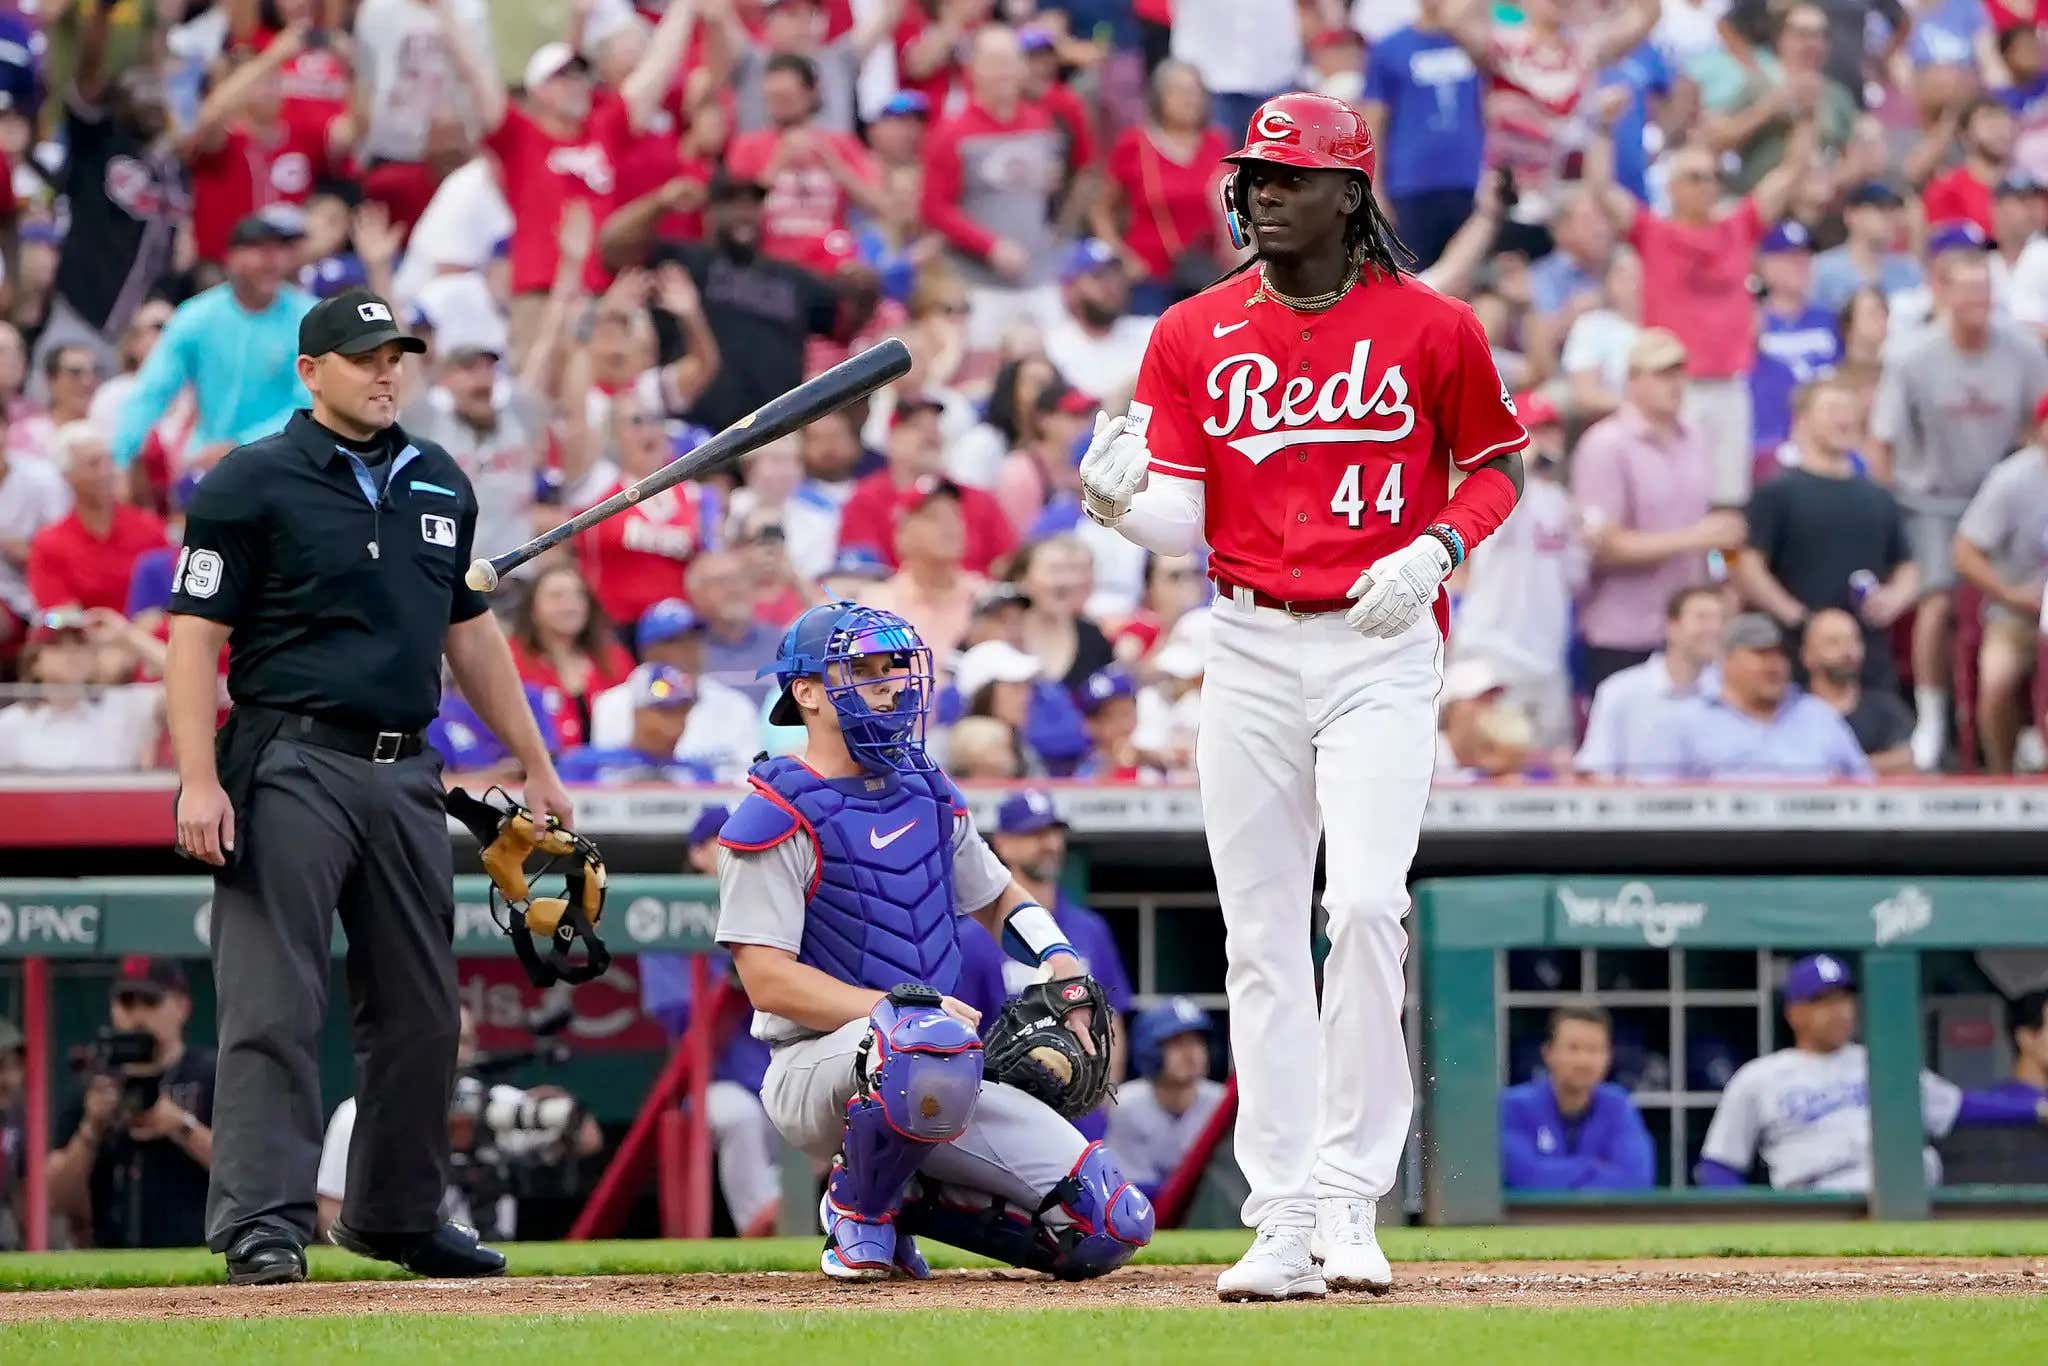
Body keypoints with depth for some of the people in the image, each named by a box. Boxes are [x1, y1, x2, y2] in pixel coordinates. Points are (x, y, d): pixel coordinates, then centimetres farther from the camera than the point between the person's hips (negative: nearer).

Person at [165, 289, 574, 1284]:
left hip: (406, 775, 6)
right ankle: (262, 1223, -13)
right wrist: (198, 779, -17)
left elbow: (473, 635, 23)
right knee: (274, 1005, -11)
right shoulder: (252, 483, -3)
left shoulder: (440, 485, 15)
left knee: (420, 1011, 10)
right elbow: (195, 635, -7)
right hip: (292, 770, -6)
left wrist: (536, 766, 21)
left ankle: (396, 1214, 21)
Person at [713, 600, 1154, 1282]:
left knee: (1113, 1227, -7)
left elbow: (1000, 900, 29)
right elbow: (768, 980, -15)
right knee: (929, 1043, -43)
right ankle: (858, 1214, -14)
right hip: (814, 1065, -7)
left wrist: (1061, 967, 8)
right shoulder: (778, 817, -8)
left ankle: (906, 1200, 12)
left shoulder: (928, 794, 14)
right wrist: (905, 1010, -23)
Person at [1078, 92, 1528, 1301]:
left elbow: (1499, 465, 10)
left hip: (1383, 648, -3)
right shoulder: (1196, 336, 4)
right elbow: (1182, 520, 0)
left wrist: (1440, 546, -9)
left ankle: (1349, 1198, -9)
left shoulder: (1433, 330, -1)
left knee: (1367, 903, -18)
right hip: (1249, 646, 3)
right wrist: (1120, 501, -22)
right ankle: (1284, 1223, 7)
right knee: (1263, 939, 3)